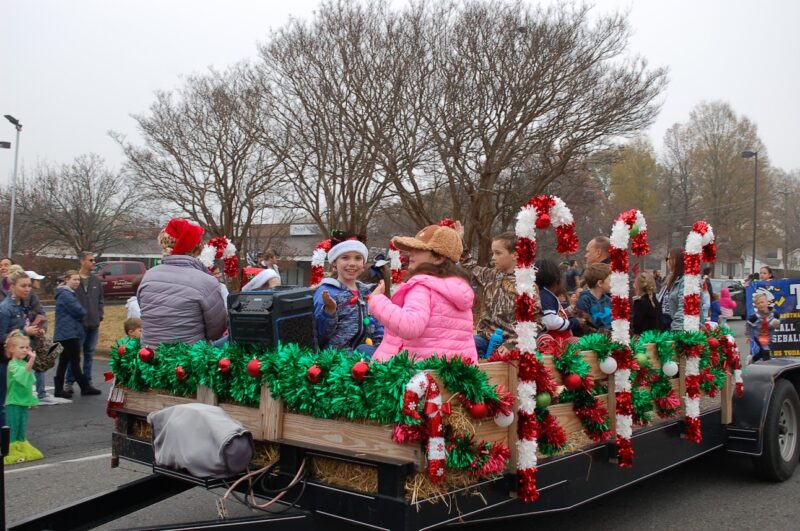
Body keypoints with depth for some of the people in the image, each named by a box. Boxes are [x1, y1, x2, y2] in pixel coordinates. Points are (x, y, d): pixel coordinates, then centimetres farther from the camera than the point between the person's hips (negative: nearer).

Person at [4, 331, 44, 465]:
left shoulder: (26, 364, 11)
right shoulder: (13, 365, -15)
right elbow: (23, 373, -37)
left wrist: (33, 399, 20)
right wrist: (32, 360, -50)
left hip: (24, 402, 8)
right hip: (13, 403, -8)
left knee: (22, 429, 15)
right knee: (12, 429, -1)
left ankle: (22, 449, 24)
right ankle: (10, 453, 6)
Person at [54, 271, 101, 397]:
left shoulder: (68, 293, 19)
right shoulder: (66, 294, -14)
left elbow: (75, 311, 22)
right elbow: (79, 311, -19)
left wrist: (80, 315, 2)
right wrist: (83, 313, 2)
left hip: (66, 333, 10)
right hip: (69, 333, -10)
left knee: (64, 361, 10)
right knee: (75, 361, -4)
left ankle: (59, 389, 12)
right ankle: (85, 387, 1)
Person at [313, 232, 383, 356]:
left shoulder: (368, 292, 17)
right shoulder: (326, 291, -1)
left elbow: (378, 327, 22)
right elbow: (319, 333, -8)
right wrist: (329, 311, -24)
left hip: (367, 349, 6)